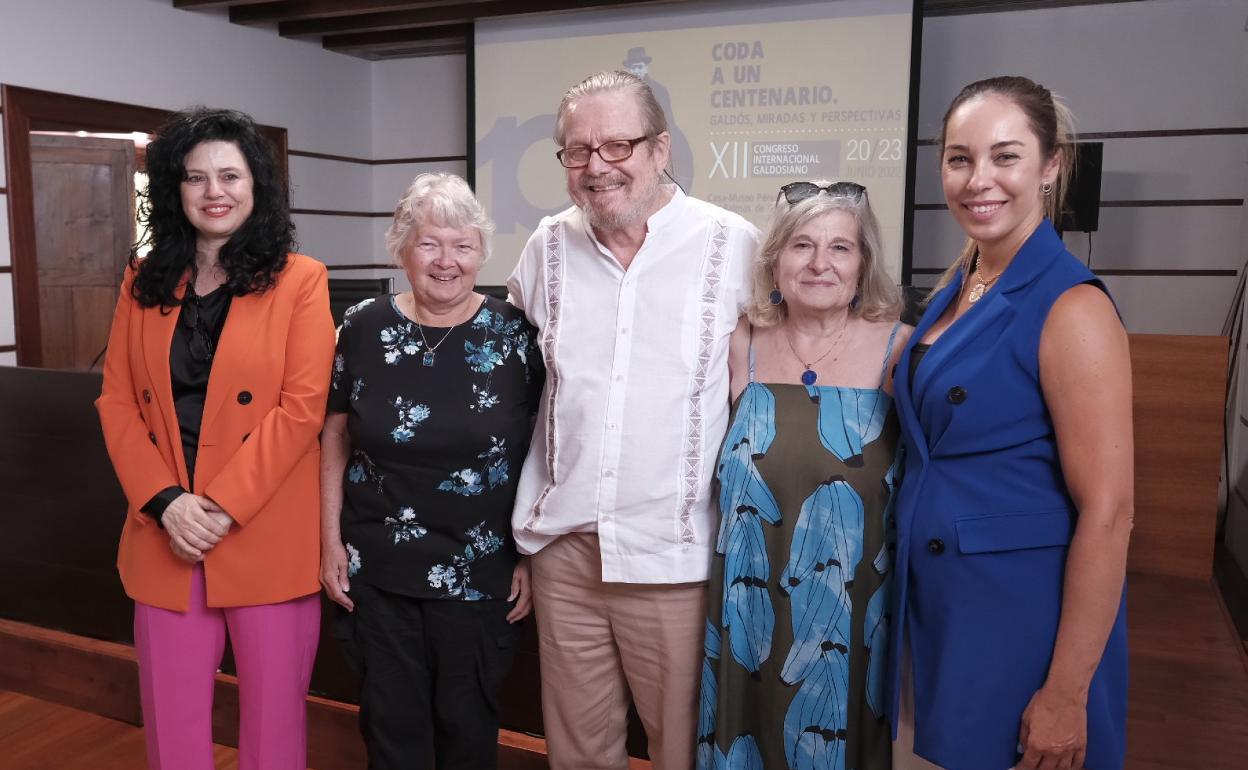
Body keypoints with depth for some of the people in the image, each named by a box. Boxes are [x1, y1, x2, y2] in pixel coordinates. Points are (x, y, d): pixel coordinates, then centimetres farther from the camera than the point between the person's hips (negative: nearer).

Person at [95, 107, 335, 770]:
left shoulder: (299, 281, -2)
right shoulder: (144, 283, 10)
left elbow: (301, 407, -9)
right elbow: (117, 402, 6)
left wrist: (224, 506, -14)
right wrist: (165, 502, -8)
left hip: (266, 536, -3)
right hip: (166, 536, 4)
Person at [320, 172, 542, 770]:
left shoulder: (514, 335, -6)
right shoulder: (363, 328, -2)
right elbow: (335, 437, 5)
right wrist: (331, 540, 2)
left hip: (478, 571, -1)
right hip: (376, 569, 1)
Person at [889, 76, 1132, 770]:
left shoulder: (1071, 307, -19)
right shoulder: (959, 284, 5)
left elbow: (1108, 515, -20)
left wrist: (1067, 696, -18)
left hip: (1021, 604, -7)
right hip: (933, 595, 7)